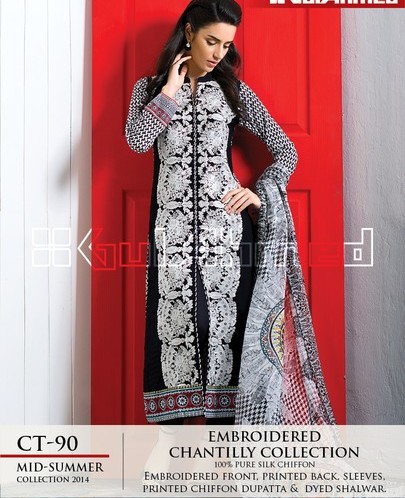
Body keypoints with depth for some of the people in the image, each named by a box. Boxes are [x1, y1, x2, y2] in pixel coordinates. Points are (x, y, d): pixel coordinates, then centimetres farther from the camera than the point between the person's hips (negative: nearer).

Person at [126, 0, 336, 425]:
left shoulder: (234, 90, 11)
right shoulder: (149, 88, 12)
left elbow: (286, 150, 11)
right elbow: (137, 141, -9)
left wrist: (260, 193, -4)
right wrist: (170, 90, -4)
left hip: (226, 226, 0)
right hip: (172, 227, 0)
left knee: (224, 322, 0)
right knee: (173, 321, -2)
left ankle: (222, 422, 11)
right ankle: (174, 426, 10)